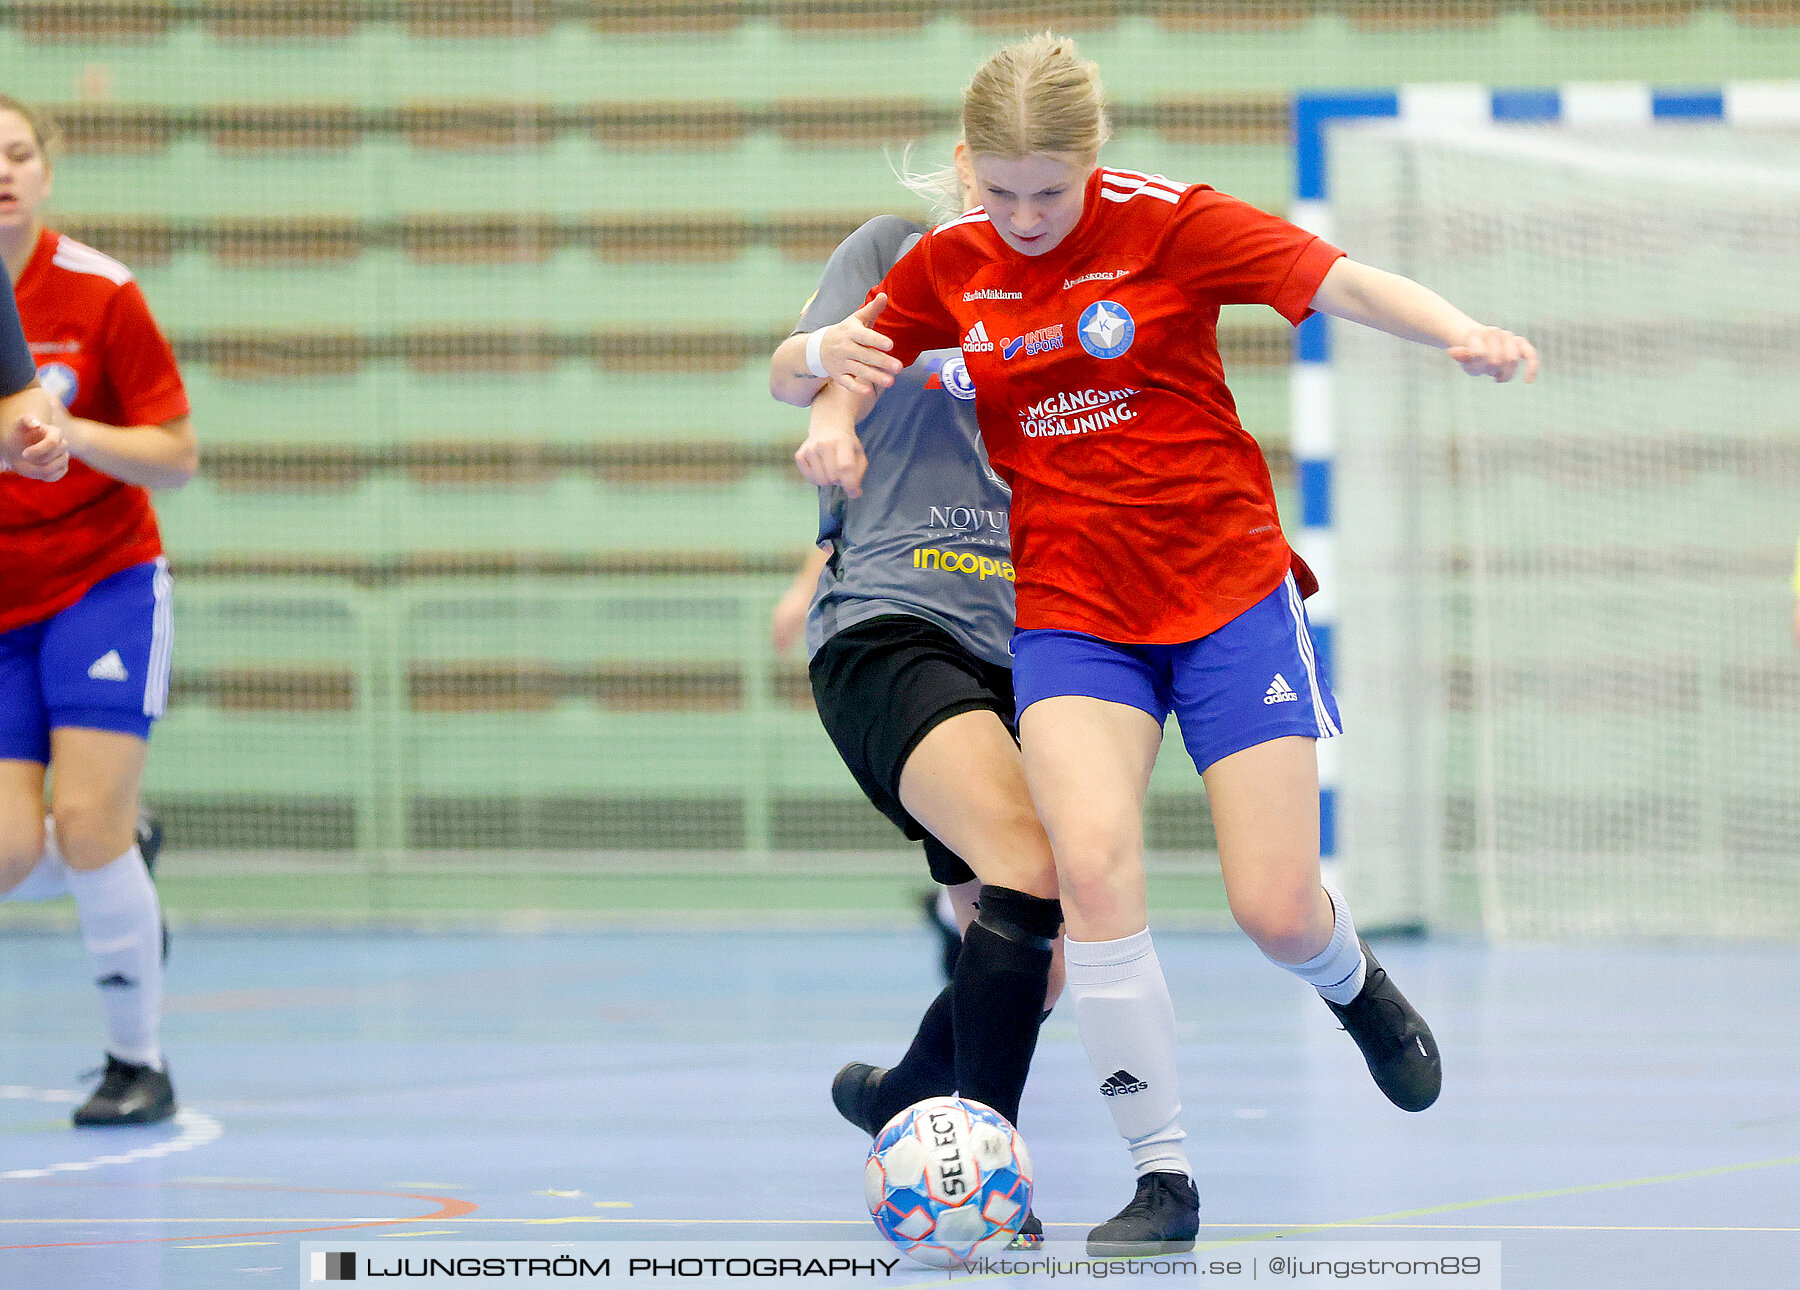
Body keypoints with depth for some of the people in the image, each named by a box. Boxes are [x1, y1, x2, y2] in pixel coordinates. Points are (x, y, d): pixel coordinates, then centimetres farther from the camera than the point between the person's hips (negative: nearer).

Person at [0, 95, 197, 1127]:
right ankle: (126, 859, 27)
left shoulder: (97, 294, -9)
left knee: (85, 824, -14)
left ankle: (142, 1062, 3)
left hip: (104, 585, -3)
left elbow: (178, 456, -7)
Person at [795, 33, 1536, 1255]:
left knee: (1277, 912, -6)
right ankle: (1164, 1180, -15)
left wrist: (1464, 333, -34)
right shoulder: (951, 264, 3)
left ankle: (1354, 982, 35)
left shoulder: (1170, 224, -9)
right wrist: (835, 413, -5)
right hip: (1072, 610, 2)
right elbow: (849, 354, 18)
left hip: (1229, 591, -2)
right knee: (1093, 862, -24)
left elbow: (1346, 285, -17)